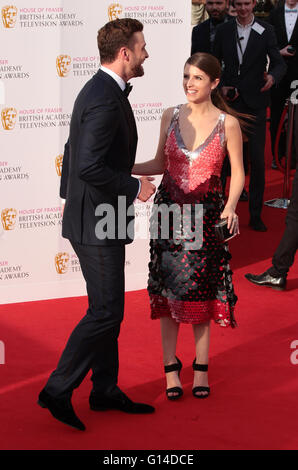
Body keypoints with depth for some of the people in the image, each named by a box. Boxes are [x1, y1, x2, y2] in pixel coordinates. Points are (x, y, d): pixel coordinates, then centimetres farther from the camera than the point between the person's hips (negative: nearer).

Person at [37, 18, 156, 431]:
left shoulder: (96, 91, 12)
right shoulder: (107, 101, -21)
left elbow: (75, 153, 20)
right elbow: (89, 166, -29)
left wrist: (72, 202, 27)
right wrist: (134, 187, -18)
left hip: (89, 216, 11)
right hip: (98, 224, -11)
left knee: (109, 309, 16)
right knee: (105, 312, -5)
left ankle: (106, 390, 25)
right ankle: (57, 390, 1)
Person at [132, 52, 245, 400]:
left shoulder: (228, 124, -7)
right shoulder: (171, 117, 1)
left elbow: (237, 173, -1)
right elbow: (160, 165, 11)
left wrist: (231, 207, -17)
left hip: (206, 215, -2)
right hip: (169, 211, 2)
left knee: (202, 290, 6)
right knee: (168, 290, 3)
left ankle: (201, 367, 19)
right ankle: (171, 367, 13)